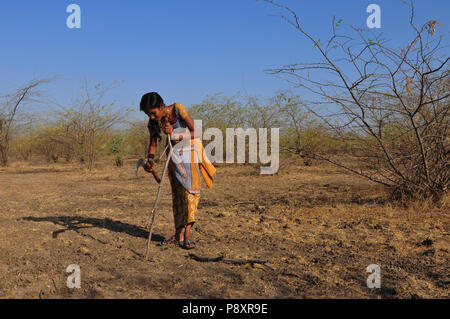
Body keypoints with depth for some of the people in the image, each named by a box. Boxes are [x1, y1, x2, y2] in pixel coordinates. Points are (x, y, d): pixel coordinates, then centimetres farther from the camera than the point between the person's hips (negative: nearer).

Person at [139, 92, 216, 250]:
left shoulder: (178, 109, -21)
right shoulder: (153, 122, -8)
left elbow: (195, 133, -20)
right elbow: (153, 144, -1)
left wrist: (175, 135, -28)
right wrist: (150, 160, -18)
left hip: (190, 149, -4)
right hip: (174, 153, 4)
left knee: (190, 187, -14)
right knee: (177, 192, 2)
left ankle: (187, 233, -14)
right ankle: (178, 234, 6)